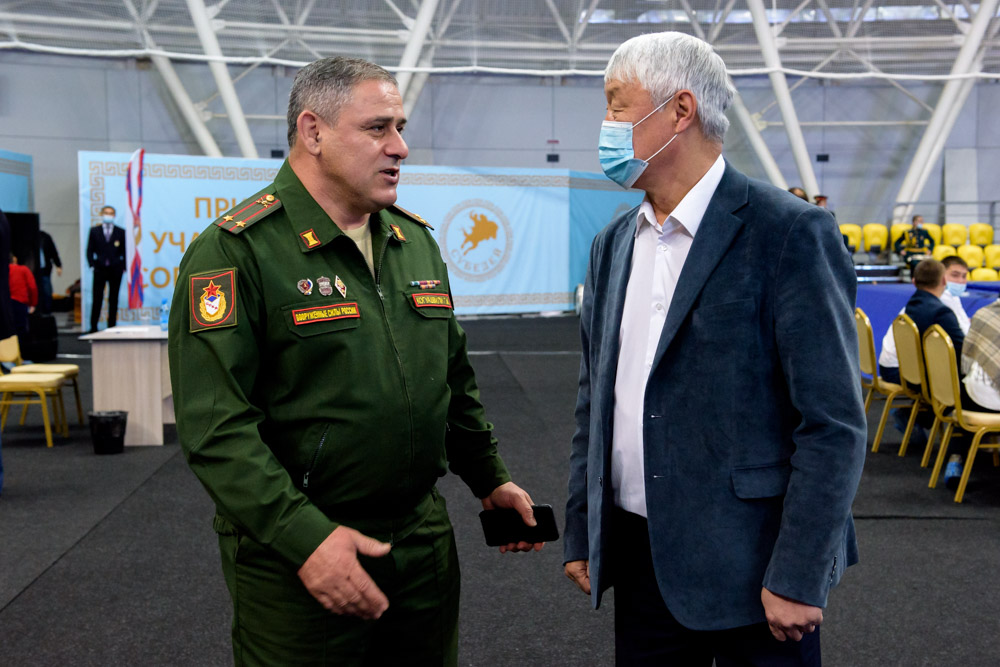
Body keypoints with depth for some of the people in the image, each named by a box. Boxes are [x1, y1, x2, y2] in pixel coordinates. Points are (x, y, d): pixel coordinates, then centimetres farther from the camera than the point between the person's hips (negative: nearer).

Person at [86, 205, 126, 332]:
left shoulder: (121, 232, 6)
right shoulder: (94, 231, 7)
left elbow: (125, 251, 6)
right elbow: (90, 250, 7)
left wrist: (123, 267, -2)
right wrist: (92, 265, -3)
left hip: (115, 270, 0)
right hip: (99, 269, 0)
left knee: (113, 300, 4)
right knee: (97, 299, -1)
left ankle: (111, 327, 9)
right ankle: (93, 327, 4)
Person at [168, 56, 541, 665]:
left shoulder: (417, 241, 10)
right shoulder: (237, 250, -12)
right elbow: (216, 427, -19)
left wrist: (490, 479, 14)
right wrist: (305, 539, -24)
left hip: (425, 539, 7)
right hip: (294, 559, -6)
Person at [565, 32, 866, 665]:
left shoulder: (791, 233, -13)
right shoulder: (614, 243, 8)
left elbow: (834, 423, -15)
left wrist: (798, 577, -17)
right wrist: (581, 533, 11)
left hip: (749, 564, -6)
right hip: (637, 558, 6)